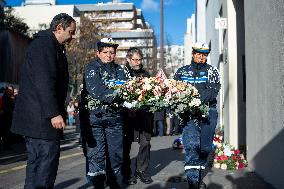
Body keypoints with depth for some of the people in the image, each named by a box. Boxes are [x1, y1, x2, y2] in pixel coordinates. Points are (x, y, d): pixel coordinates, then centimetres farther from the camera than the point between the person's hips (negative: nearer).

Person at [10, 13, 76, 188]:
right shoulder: (44, 44, -11)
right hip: (41, 117, -11)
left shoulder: (53, 46, 21)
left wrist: (60, 110, 23)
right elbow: (44, 82, -21)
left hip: (36, 117, 11)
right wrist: (54, 113, -24)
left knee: (37, 161, 14)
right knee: (48, 160, -9)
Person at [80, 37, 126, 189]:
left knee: (116, 153, 8)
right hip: (94, 116, -4)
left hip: (114, 117, 4)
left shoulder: (118, 70, 15)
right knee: (96, 154, -5)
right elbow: (96, 91, -16)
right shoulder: (91, 68, 0)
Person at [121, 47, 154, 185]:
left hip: (144, 113, 4)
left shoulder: (145, 73, 15)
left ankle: (142, 170, 17)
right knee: (126, 143, 2)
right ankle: (126, 173, 12)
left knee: (145, 142, 4)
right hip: (128, 113, -4)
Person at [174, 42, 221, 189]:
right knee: (191, 145, -15)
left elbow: (213, 90, -7)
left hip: (208, 112, 1)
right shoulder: (182, 71, 14)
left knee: (205, 147, 7)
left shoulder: (212, 71, 9)